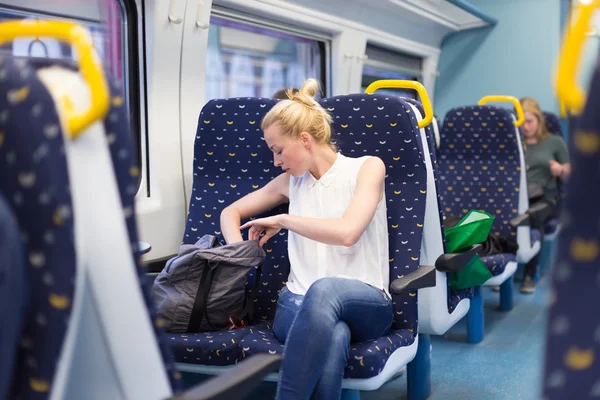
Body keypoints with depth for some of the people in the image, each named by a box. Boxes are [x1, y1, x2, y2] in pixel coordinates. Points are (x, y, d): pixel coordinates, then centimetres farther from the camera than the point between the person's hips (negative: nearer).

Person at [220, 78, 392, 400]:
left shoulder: (367, 168, 1)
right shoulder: (291, 181, 15)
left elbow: (346, 232, -16)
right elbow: (231, 212, 24)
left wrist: (282, 220, -4)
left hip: (364, 304, -2)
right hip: (300, 304, 2)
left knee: (325, 289, -42)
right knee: (332, 336, -39)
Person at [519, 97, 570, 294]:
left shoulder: (555, 142, 16)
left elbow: (569, 175, 14)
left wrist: (560, 170, -8)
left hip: (545, 198, -1)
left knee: (533, 216, -39)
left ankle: (530, 274, -28)